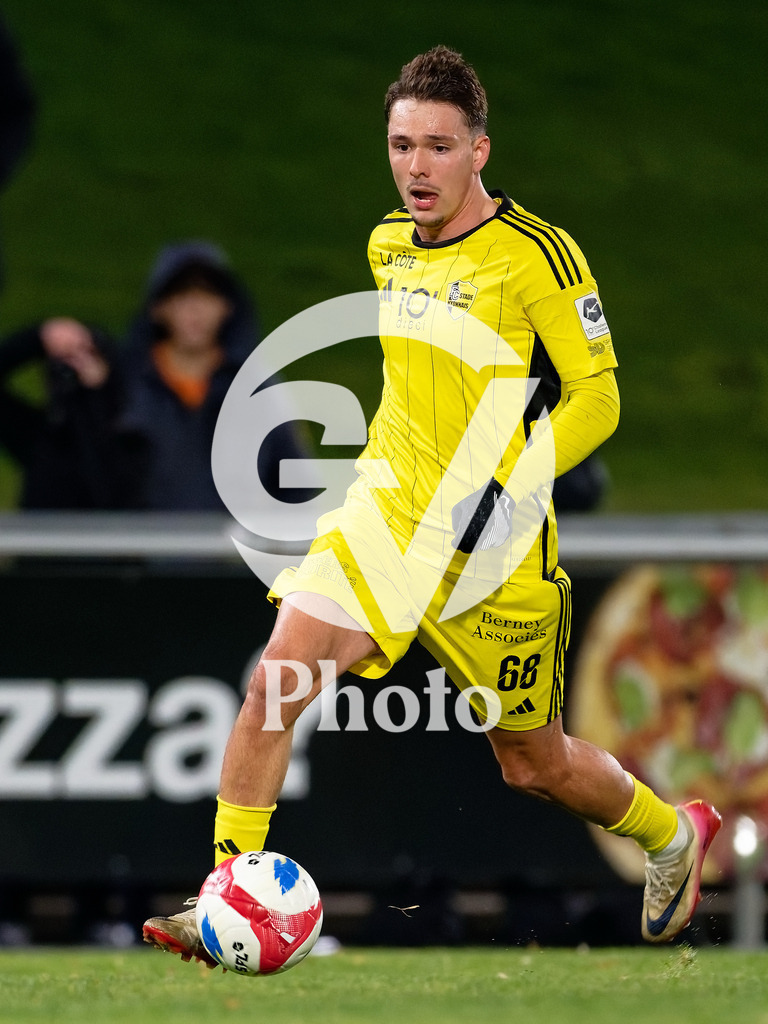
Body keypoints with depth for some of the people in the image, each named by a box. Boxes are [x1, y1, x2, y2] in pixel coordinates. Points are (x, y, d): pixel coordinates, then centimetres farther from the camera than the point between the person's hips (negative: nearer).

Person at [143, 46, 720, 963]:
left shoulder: (536, 257, -14)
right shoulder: (388, 246, 7)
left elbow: (595, 395, -11)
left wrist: (513, 486, -21)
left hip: (495, 547, -5)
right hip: (386, 513, 5)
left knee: (535, 766, 10)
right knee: (273, 683, -17)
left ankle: (674, 836, 40)